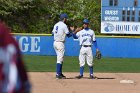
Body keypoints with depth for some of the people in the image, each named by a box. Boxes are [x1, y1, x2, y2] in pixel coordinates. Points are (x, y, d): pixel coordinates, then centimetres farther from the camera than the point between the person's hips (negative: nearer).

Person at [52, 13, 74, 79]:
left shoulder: (56, 25, 12)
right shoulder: (64, 25, -11)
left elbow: (53, 33, 18)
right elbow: (68, 35, -8)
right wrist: (72, 30, 9)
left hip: (55, 42, 8)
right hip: (60, 43, -8)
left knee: (60, 58, 17)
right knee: (60, 59, -7)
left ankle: (59, 73, 19)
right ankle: (58, 74, -9)